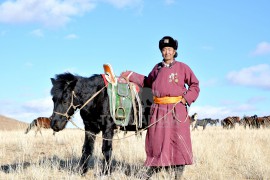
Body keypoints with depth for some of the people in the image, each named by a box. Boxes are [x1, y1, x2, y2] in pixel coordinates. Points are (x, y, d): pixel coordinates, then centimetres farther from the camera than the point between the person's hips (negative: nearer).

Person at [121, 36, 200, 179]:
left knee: (179, 141, -3)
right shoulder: (157, 68, 14)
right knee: (156, 140, 7)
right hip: (159, 109, 3)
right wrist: (130, 76, 24)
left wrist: (187, 99, -10)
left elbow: (195, 85, 3)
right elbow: (147, 82, 28)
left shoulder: (182, 67, 2)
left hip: (177, 109, -3)